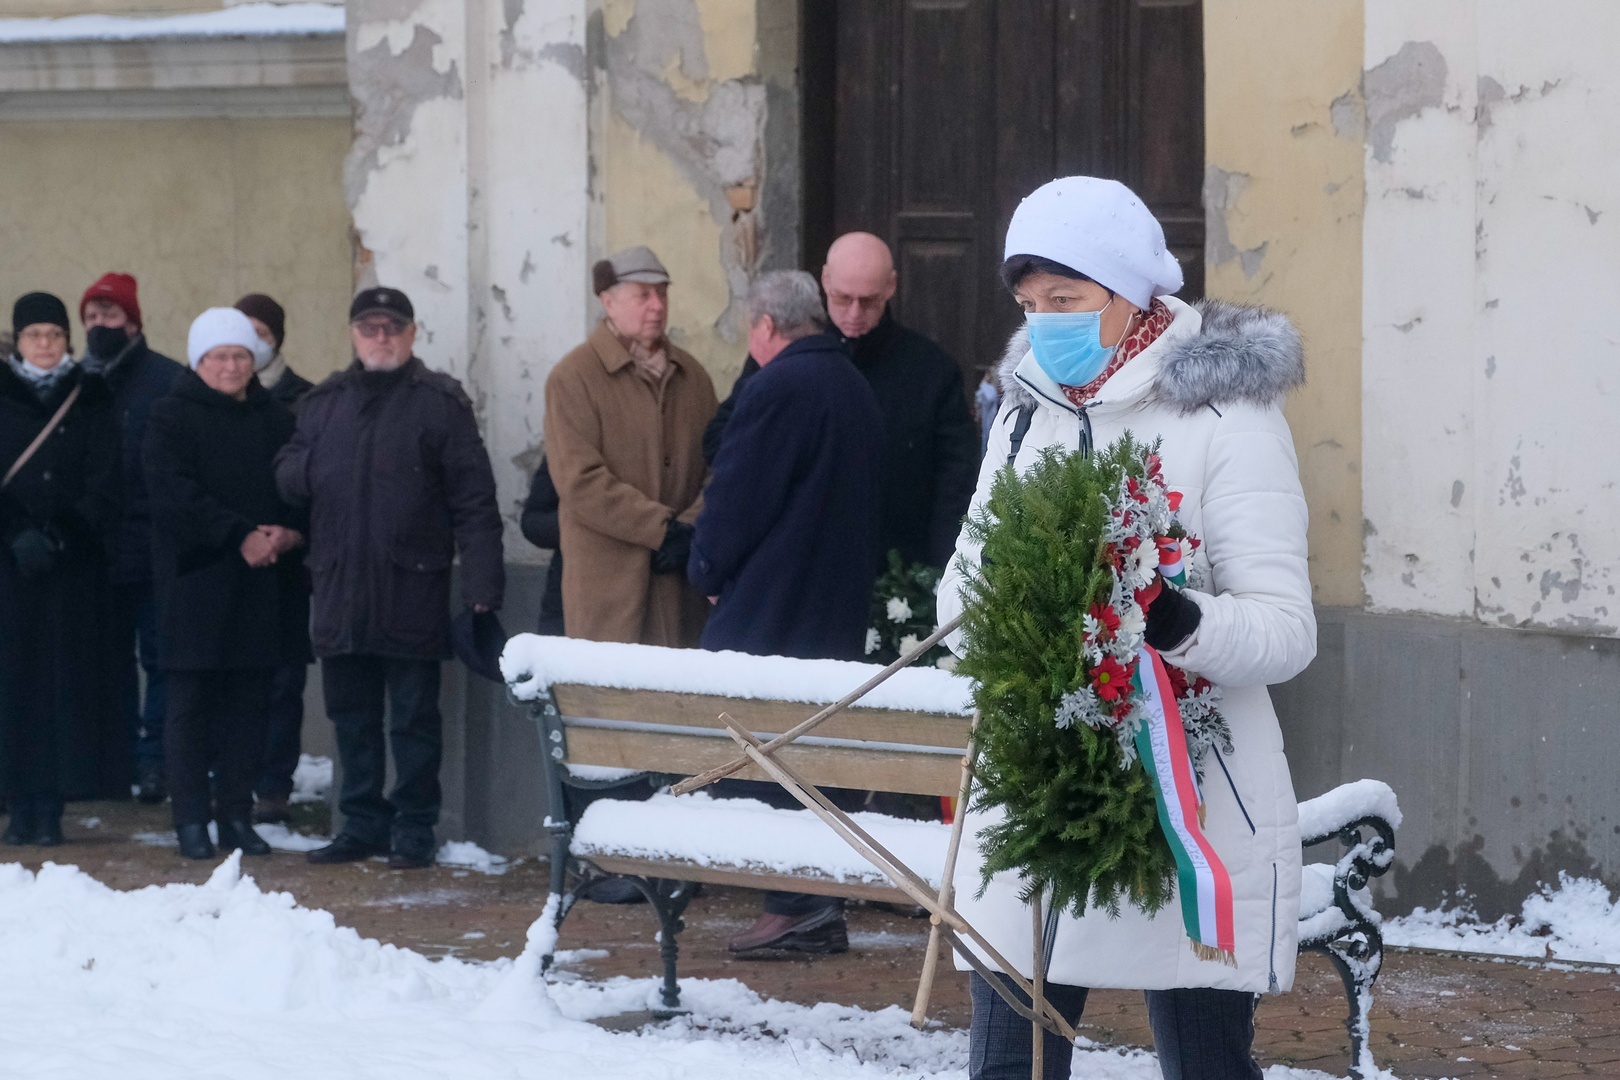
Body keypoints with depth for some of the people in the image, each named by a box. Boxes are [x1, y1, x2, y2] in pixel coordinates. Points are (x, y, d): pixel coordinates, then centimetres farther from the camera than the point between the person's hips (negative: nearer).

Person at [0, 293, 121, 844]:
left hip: (74, 566, 0)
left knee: (66, 679, -4)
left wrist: (59, 536, -12)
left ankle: (52, 805, -3)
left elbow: (105, 484, 1)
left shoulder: (92, 400, 8)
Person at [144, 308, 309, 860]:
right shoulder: (172, 417, -1)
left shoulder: (276, 419, 13)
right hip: (197, 581, -4)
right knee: (192, 700, -2)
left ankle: (236, 815, 12)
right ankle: (192, 820, 2)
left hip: (265, 583, 4)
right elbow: (174, 491, -12)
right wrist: (240, 537, -18)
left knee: (250, 700, 6)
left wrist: (291, 533, -9)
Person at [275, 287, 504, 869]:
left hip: (412, 591, -5)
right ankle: (362, 823, 20)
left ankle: (414, 828, 8)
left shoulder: (440, 401, -1)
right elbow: (286, 474, 15)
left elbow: (474, 500, -5)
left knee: (414, 717, 1)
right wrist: (313, 467, -9)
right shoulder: (323, 403, 15)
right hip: (340, 587, 5)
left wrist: (483, 582, -11)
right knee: (352, 714, 11)